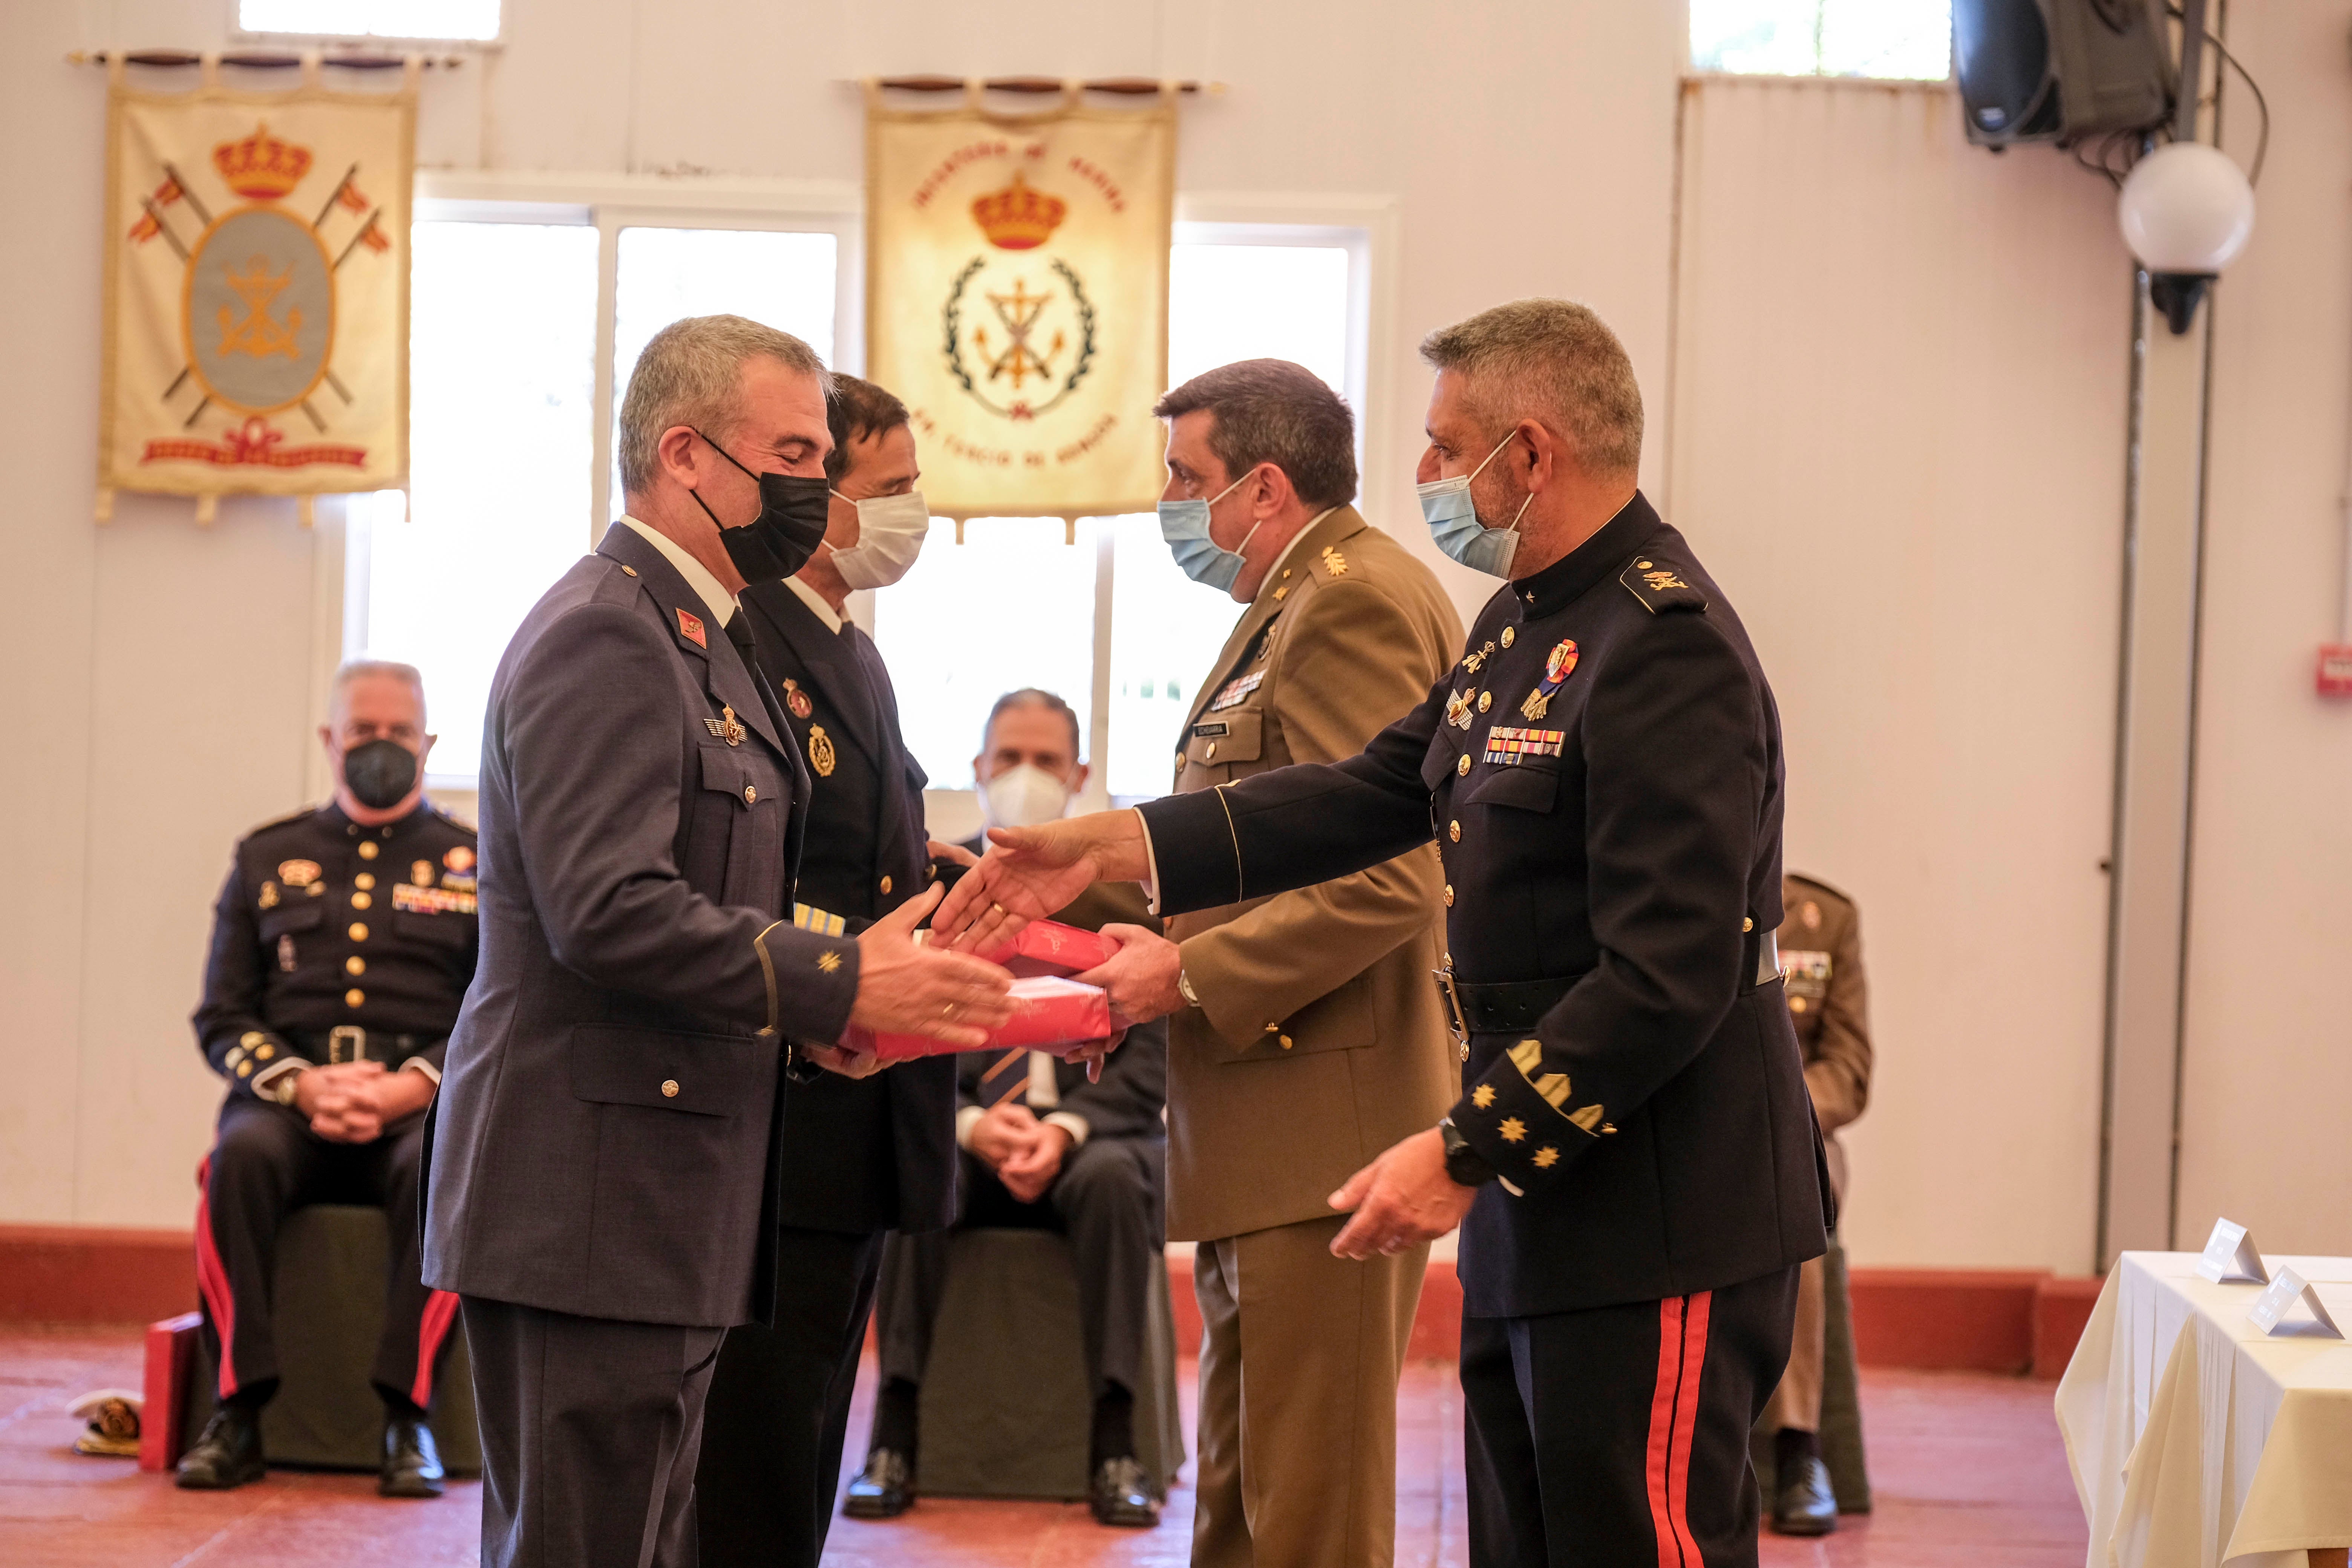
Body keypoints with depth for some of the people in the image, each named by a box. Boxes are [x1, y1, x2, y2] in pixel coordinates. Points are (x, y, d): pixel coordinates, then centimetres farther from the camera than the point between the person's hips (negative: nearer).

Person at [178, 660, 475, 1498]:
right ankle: (238, 1409, -29)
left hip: (423, 1104, -1)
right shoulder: (267, 857, 17)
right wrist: (301, 1083, -9)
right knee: (241, 1156, -33)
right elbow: (223, 1018, 11)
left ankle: (409, 1414, -30)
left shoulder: (472, 862, 12)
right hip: (288, 1095, 1)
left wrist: (417, 1085, -14)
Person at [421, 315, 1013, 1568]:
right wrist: (839, 984, -20)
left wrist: (805, 1014, 9)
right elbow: (609, 911, -24)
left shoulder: (707, 639, 20)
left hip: (665, 1203, 10)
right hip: (590, 1205, -10)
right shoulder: (604, 637, -13)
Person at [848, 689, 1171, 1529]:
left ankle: (1114, 1448, -29)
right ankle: (894, 1436, -27)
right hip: (962, 1131, 1)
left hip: (1092, 1133, 0)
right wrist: (971, 1126, -18)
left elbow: (1150, 1056, -1)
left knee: (1112, 1176, -34)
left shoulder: (1124, 892, 4)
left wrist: (1068, 1127, -18)